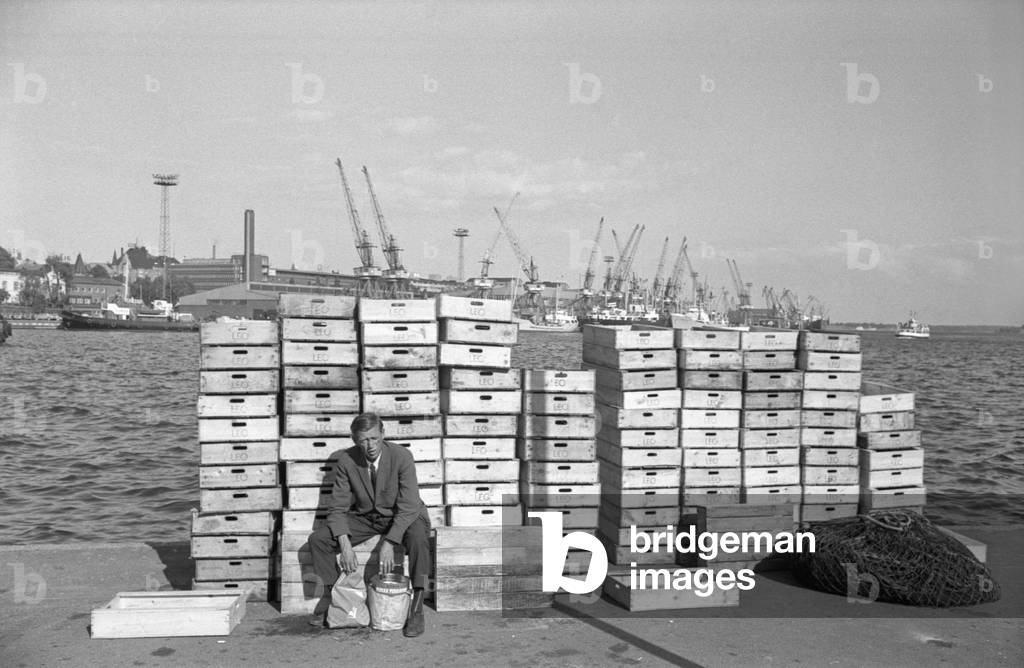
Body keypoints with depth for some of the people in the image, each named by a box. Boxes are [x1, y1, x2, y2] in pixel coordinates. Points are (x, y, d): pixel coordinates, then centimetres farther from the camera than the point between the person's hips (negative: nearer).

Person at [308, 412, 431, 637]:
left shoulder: (401, 457, -23)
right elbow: (338, 507, -11)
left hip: (402, 517, -3)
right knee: (318, 539, -16)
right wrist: (345, 544, -27)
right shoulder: (346, 461, -14)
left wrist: (389, 543, -36)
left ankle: (416, 609, -25)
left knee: (418, 537, -37)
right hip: (364, 517, 3)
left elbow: (409, 506, -26)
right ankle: (329, 595, 5)